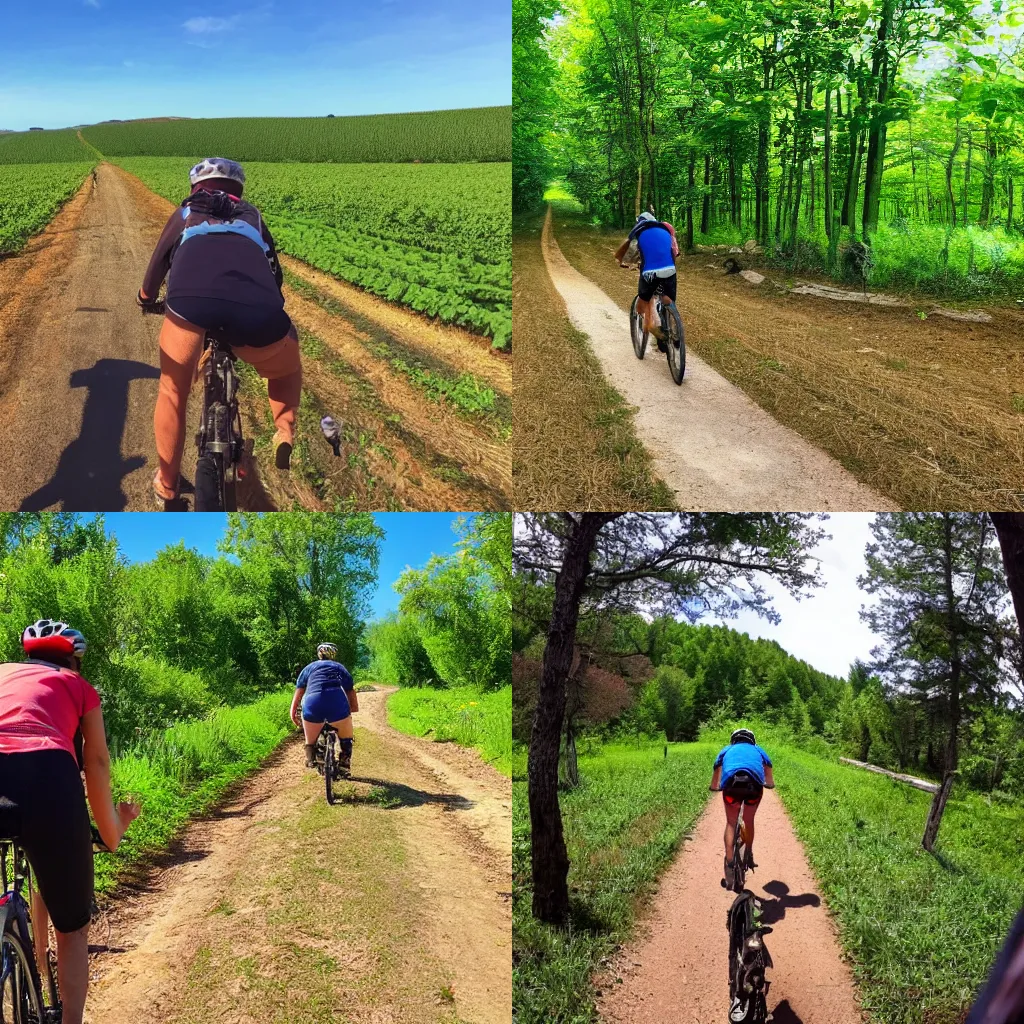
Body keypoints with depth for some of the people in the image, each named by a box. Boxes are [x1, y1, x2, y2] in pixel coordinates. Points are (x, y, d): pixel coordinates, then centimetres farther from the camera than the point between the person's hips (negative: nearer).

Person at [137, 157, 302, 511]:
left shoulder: (186, 212, 36)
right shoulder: (251, 216, 37)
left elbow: (159, 260, 47)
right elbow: (275, 270, 45)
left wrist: (147, 298, 66)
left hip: (190, 298, 0)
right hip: (257, 306, 1)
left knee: (172, 392, 24)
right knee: (286, 368, 34)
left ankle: (167, 485, 31)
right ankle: (285, 432, 12)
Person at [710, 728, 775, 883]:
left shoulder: (726, 751, 36)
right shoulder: (758, 751, 37)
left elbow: (714, 786, 33)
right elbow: (771, 784, 36)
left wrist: (717, 786, 55)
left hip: (731, 784, 0)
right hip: (754, 785, 0)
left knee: (731, 823, 17)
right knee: (749, 820, 25)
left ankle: (729, 862, 6)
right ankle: (749, 855, 30)